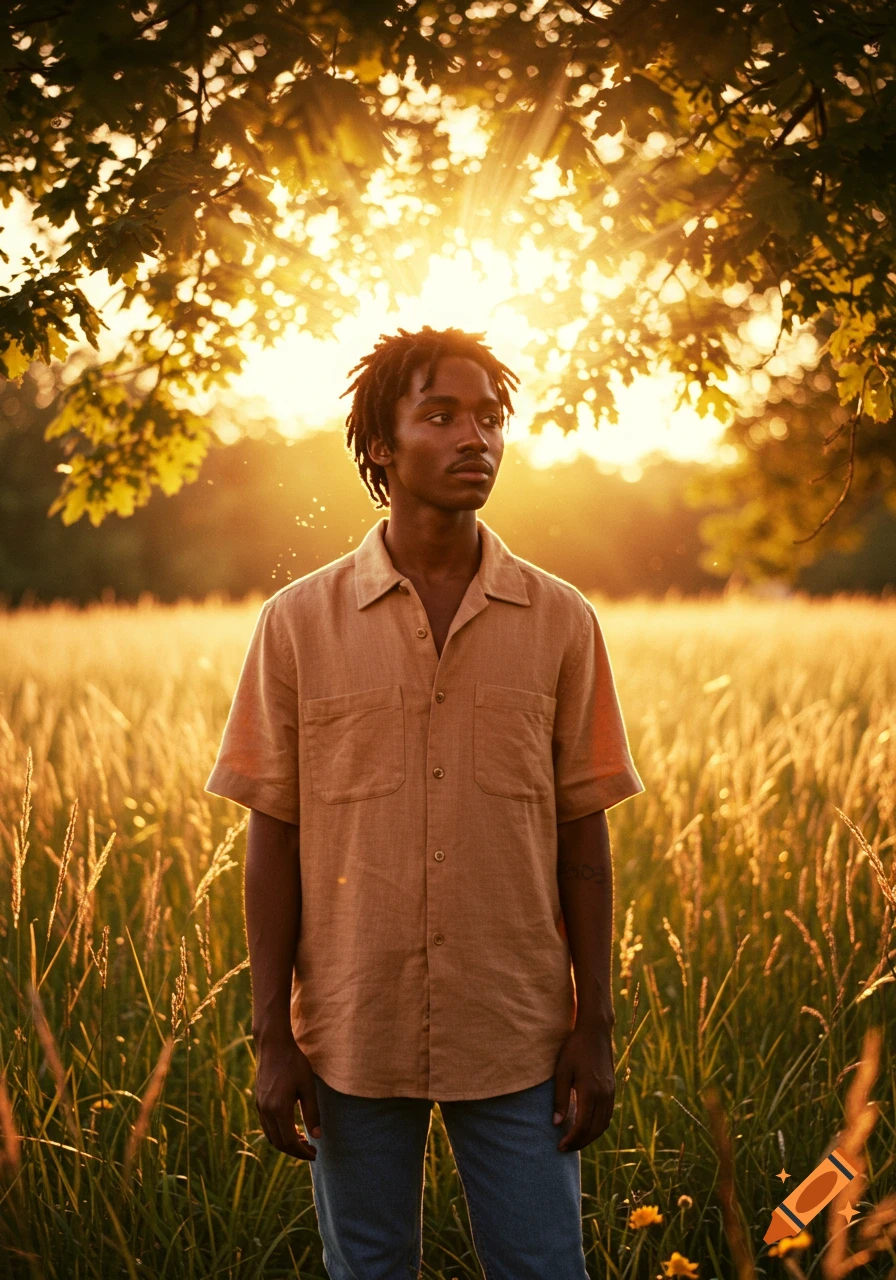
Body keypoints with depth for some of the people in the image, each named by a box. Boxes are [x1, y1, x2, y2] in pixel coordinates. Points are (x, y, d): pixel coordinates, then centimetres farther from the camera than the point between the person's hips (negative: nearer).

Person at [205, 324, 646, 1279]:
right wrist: (271, 1037, -2)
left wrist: (594, 1029, 0)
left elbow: (583, 837, 3)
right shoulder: (298, 623, -2)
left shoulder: (560, 621, 1)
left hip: (517, 1034, 1)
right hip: (355, 1036, 0)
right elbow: (273, 840, 0)